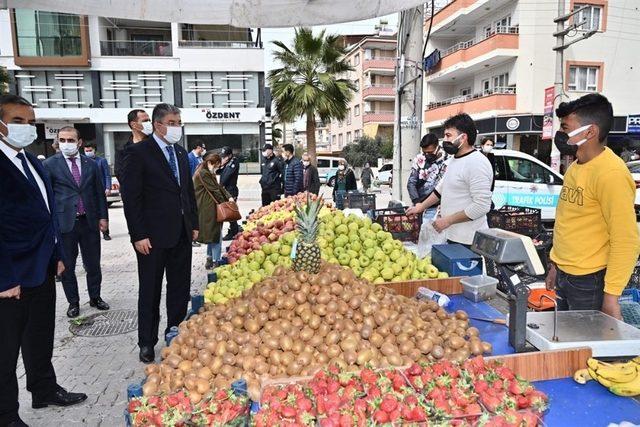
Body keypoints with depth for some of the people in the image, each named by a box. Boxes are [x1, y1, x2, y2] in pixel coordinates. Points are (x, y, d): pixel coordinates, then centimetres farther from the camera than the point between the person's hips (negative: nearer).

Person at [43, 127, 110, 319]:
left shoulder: (91, 164, 7)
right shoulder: (50, 165, -3)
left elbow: (99, 193, 10)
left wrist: (103, 217, 5)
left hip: (89, 222, 3)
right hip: (65, 222, -2)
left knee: (93, 264, 11)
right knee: (67, 267, 8)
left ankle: (95, 297, 27)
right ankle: (73, 302, 23)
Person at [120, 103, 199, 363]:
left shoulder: (181, 153, 13)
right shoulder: (139, 152, -8)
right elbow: (131, 197, -12)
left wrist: (194, 224, 13)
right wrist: (139, 235, -15)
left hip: (182, 234, 6)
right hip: (153, 236, -6)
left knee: (180, 289, 13)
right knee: (150, 292, 7)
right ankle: (147, 343, 22)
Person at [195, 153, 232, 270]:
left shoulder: (209, 173, 18)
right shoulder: (203, 174, -14)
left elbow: (219, 187, 12)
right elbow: (214, 190, -14)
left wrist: (229, 197, -2)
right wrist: (224, 202, -5)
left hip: (211, 208, 10)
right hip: (208, 209, -10)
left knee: (213, 234, 14)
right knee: (216, 234, -7)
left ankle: (210, 259, 22)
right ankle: (215, 261, -2)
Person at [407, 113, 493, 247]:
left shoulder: (477, 163, -19)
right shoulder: (455, 159, 12)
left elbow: (482, 206, -24)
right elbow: (442, 187, 25)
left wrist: (448, 220, -20)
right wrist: (422, 206, 23)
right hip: (452, 235, 9)